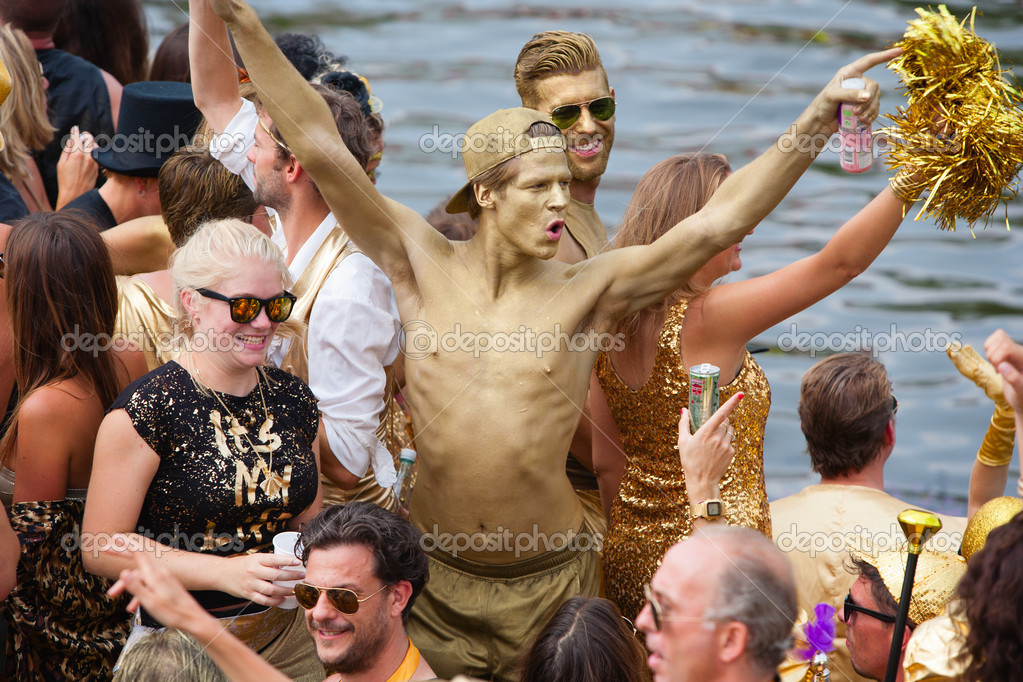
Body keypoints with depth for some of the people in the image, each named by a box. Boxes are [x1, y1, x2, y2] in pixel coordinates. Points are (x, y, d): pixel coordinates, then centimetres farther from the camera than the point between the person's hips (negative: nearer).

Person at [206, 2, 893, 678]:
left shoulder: (587, 291, -8)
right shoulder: (423, 264, -6)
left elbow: (718, 221, -15)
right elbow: (321, 148, -10)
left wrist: (817, 121, -25)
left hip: (550, 581, -1)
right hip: (438, 575, 1)